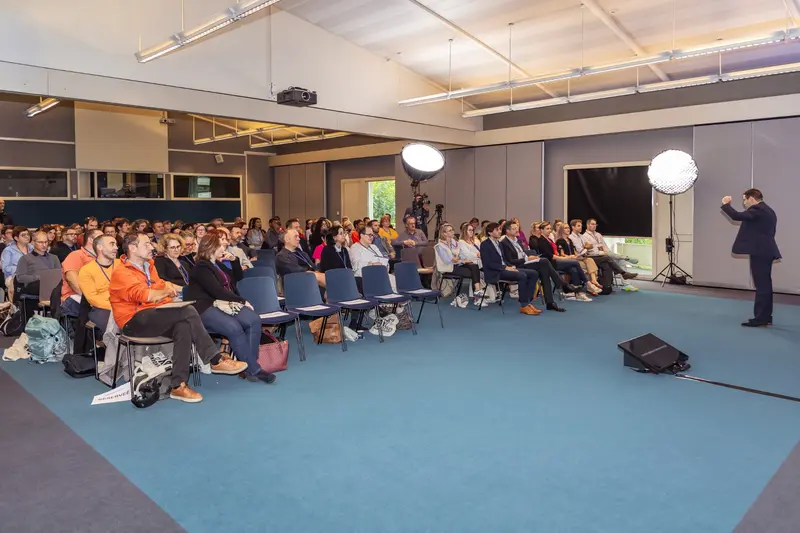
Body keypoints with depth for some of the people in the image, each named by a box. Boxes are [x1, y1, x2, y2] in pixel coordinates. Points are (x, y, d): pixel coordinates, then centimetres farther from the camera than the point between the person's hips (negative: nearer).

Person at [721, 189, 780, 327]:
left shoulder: (757, 210, -13)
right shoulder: (767, 211, 19)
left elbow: (736, 216, -24)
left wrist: (726, 204, -9)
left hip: (759, 252, -11)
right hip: (765, 251, 11)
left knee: (762, 286, -8)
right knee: (765, 285, 13)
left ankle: (760, 319, -6)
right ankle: (765, 317, 19)